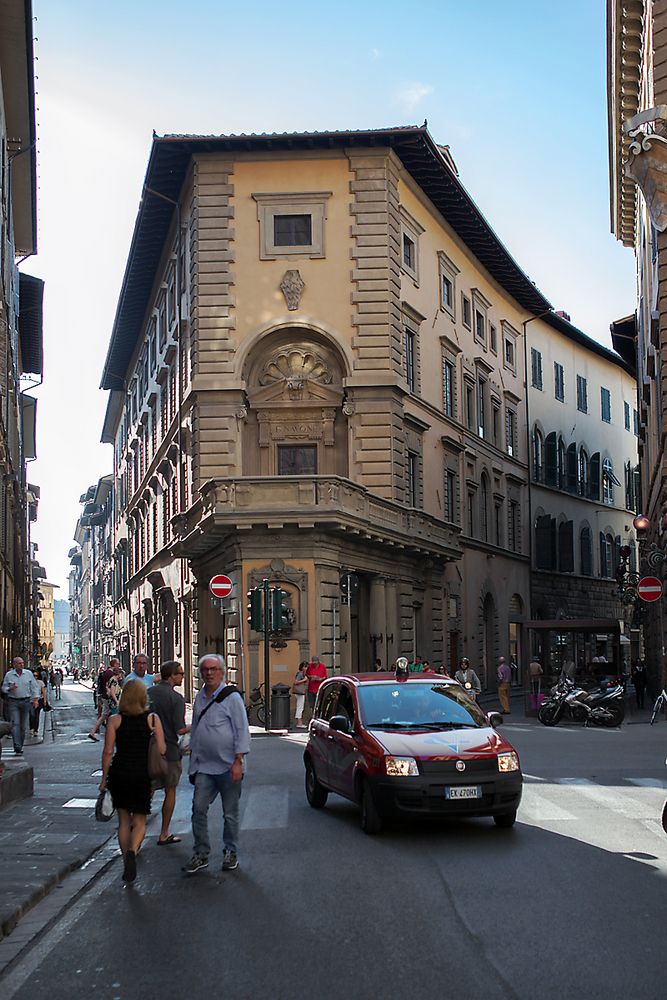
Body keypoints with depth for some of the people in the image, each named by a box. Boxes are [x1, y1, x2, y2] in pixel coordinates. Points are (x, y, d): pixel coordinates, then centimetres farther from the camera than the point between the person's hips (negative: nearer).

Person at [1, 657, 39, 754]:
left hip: (26, 701, 2)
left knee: (23, 725, 6)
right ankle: (17, 748, -17)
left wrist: (35, 699, -2)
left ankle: (20, 745, 19)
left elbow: (34, 687, 8)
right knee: (15, 724, -12)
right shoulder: (8, 675, 2)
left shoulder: (28, 673, 5)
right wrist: (10, 689, -15)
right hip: (13, 702, -2)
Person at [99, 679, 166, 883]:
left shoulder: (115, 720, -3)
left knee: (124, 821, 14)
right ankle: (132, 851, -21)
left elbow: (108, 752, -5)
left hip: (119, 774, 1)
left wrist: (104, 778, 5)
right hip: (143, 775, -1)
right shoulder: (153, 719, -4)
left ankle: (127, 865, 16)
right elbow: (162, 750, -7)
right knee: (139, 822, 7)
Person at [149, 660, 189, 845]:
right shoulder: (176, 698, -15)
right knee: (170, 791, 10)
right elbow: (180, 730, -18)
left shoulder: (147, 693, 2)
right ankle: (164, 834, 16)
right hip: (169, 751, -4)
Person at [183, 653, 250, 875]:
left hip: (227, 767, -5)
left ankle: (230, 853, 19)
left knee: (230, 813, 5)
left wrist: (238, 761, -16)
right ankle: (201, 854, 7)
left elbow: (242, 730, -10)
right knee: (199, 809, -3)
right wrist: (193, 761, 18)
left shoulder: (231, 697, -7)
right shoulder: (200, 698, 11)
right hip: (204, 766, 5)